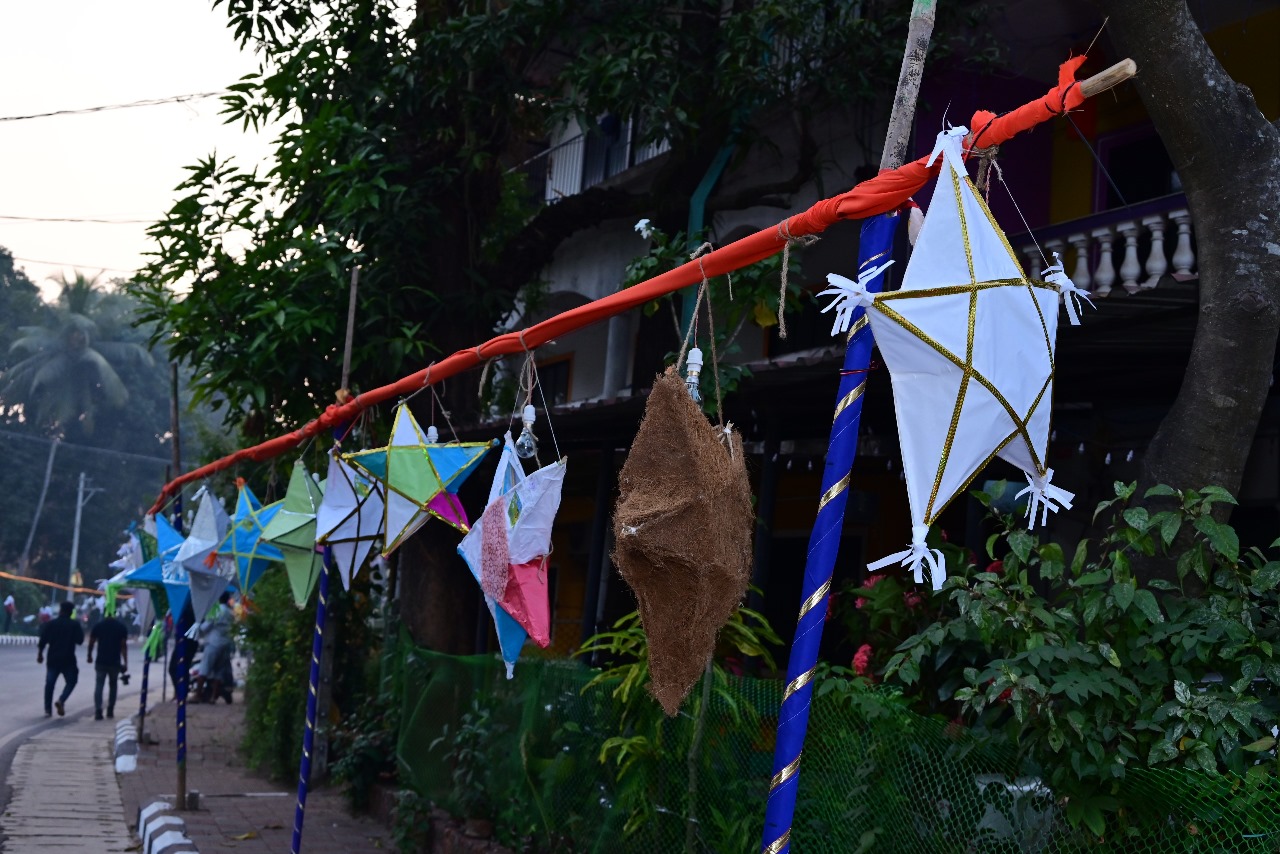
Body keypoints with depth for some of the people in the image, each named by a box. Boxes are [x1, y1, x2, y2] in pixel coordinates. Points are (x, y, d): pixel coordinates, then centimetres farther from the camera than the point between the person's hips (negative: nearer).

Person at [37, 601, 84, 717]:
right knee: (71, 681, 11)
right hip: (68, 659, -2)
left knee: (50, 683, 9)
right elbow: (80, 640, -6)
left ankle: (48, 709, 5)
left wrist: (40, 654, 11)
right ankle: (61, 700, -12)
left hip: (53, 659, 2)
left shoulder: (50, 624, 1)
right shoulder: (75, 625, -4)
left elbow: (42, 641, -1)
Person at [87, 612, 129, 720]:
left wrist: (89, 656, 19)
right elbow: (124, 645, -5)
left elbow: (91, 642, 4)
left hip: (101, 662, 0)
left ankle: (98, 711, -14)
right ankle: (110, 710, 16)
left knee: (99, 686, -1)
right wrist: (125, 663, -2)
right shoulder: (121, 627, -2)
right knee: (113, 685, 16)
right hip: (115, 662, 0)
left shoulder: (98, 625, 0)